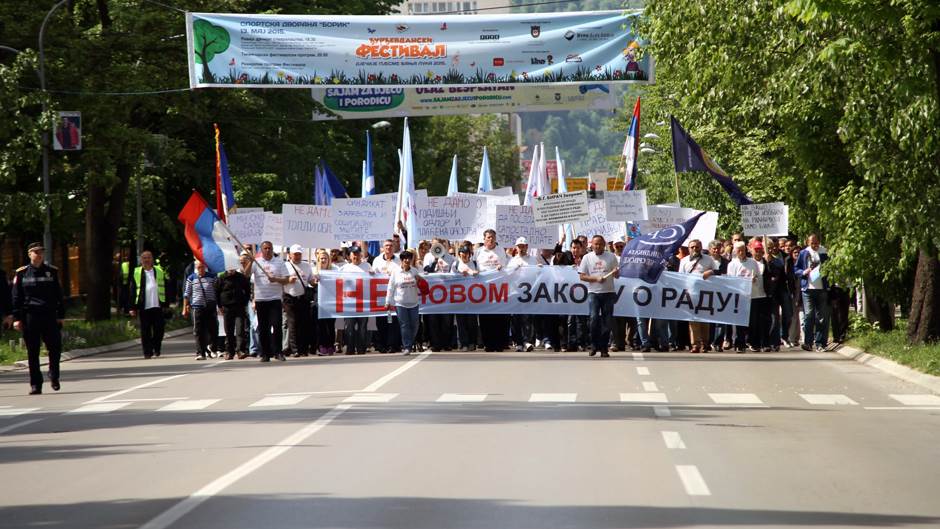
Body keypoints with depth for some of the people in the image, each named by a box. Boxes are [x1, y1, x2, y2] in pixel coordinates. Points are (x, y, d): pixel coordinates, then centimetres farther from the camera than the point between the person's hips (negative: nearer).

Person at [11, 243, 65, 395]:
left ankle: (54, 377, 19)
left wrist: (61, 315, 6)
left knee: (55, 347, -5)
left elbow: (58, 295, 12)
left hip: (50, 315, 1)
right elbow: (16, 297, 4)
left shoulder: (52, 271, 10)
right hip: (29, 316, -1)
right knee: (32, 352, 1)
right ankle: (35, 385, 6)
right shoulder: (22, 273, 4)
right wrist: (16, 318, -3)